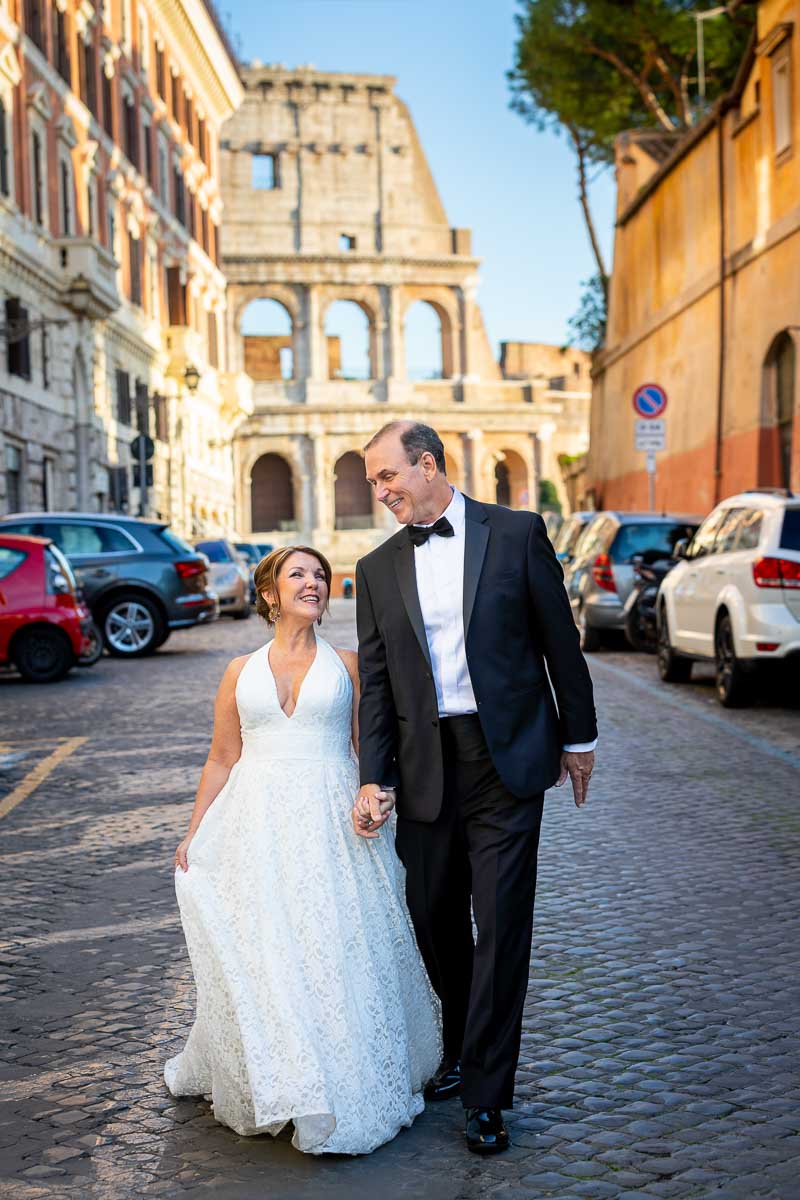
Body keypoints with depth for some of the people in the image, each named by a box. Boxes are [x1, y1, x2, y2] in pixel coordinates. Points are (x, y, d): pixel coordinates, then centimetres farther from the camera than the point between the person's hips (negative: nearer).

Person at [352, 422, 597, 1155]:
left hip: (506, 757, -3)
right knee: (433, 918, 12)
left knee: (501, 924, -1)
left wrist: (578, 736, 5)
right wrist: (373, 779, 0)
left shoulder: (517, 533, -1)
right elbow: (376, 681, 6)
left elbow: (559, 639, 3)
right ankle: (462, 1046, 36)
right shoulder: (379, 569, 8)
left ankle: (487, 1093, 10)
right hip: (425, 766, 3)